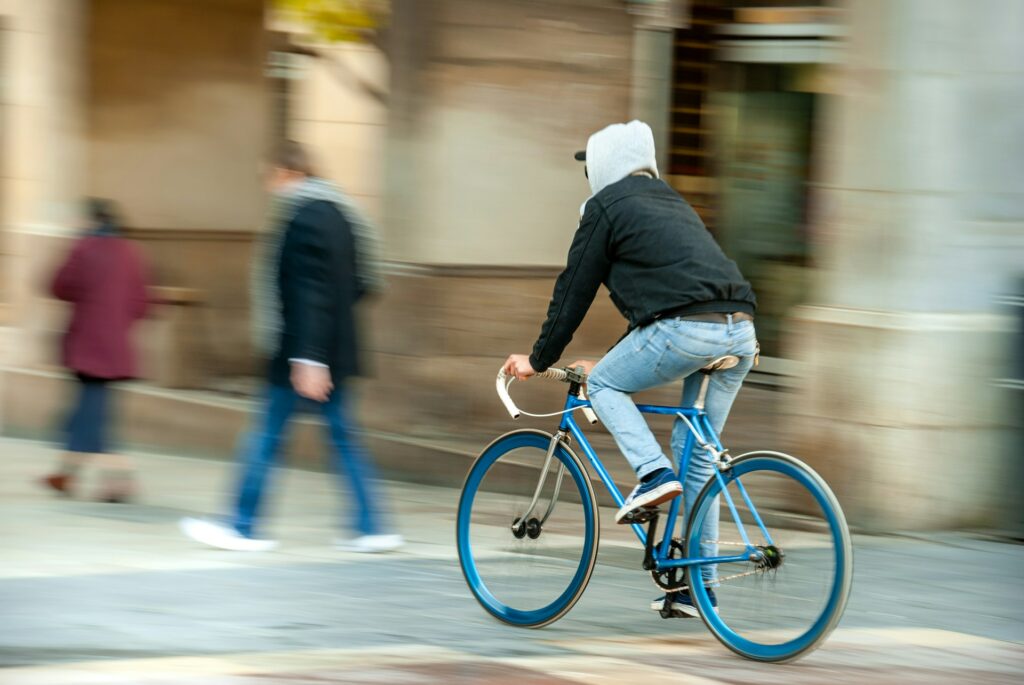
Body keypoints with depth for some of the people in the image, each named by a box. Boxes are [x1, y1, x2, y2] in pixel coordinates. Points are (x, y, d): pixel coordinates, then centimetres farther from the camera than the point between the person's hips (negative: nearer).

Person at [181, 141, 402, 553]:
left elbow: (309, 294, -23)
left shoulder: (302, 217, -16)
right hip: (336, 354, 9)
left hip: (301, 354, -9)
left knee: (266, 437, -1)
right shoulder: (338, 213, 14)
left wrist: (307, 359, -27)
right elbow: (362, 282, 20)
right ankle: (370, 528, 7)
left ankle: (243, 527, 5)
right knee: (343, 438, 10)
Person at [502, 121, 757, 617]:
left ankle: (653, 472, -7)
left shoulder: (607, 205, 9)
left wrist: (538, 360, 21)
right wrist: (609, 362, 42)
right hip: (740, 332, 7)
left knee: (604, 385, 15)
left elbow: (574, 291, 10)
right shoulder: (672, 204, 32)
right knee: (697, 453, 15)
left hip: (686, 329, -7)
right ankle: (698, 586, 15)